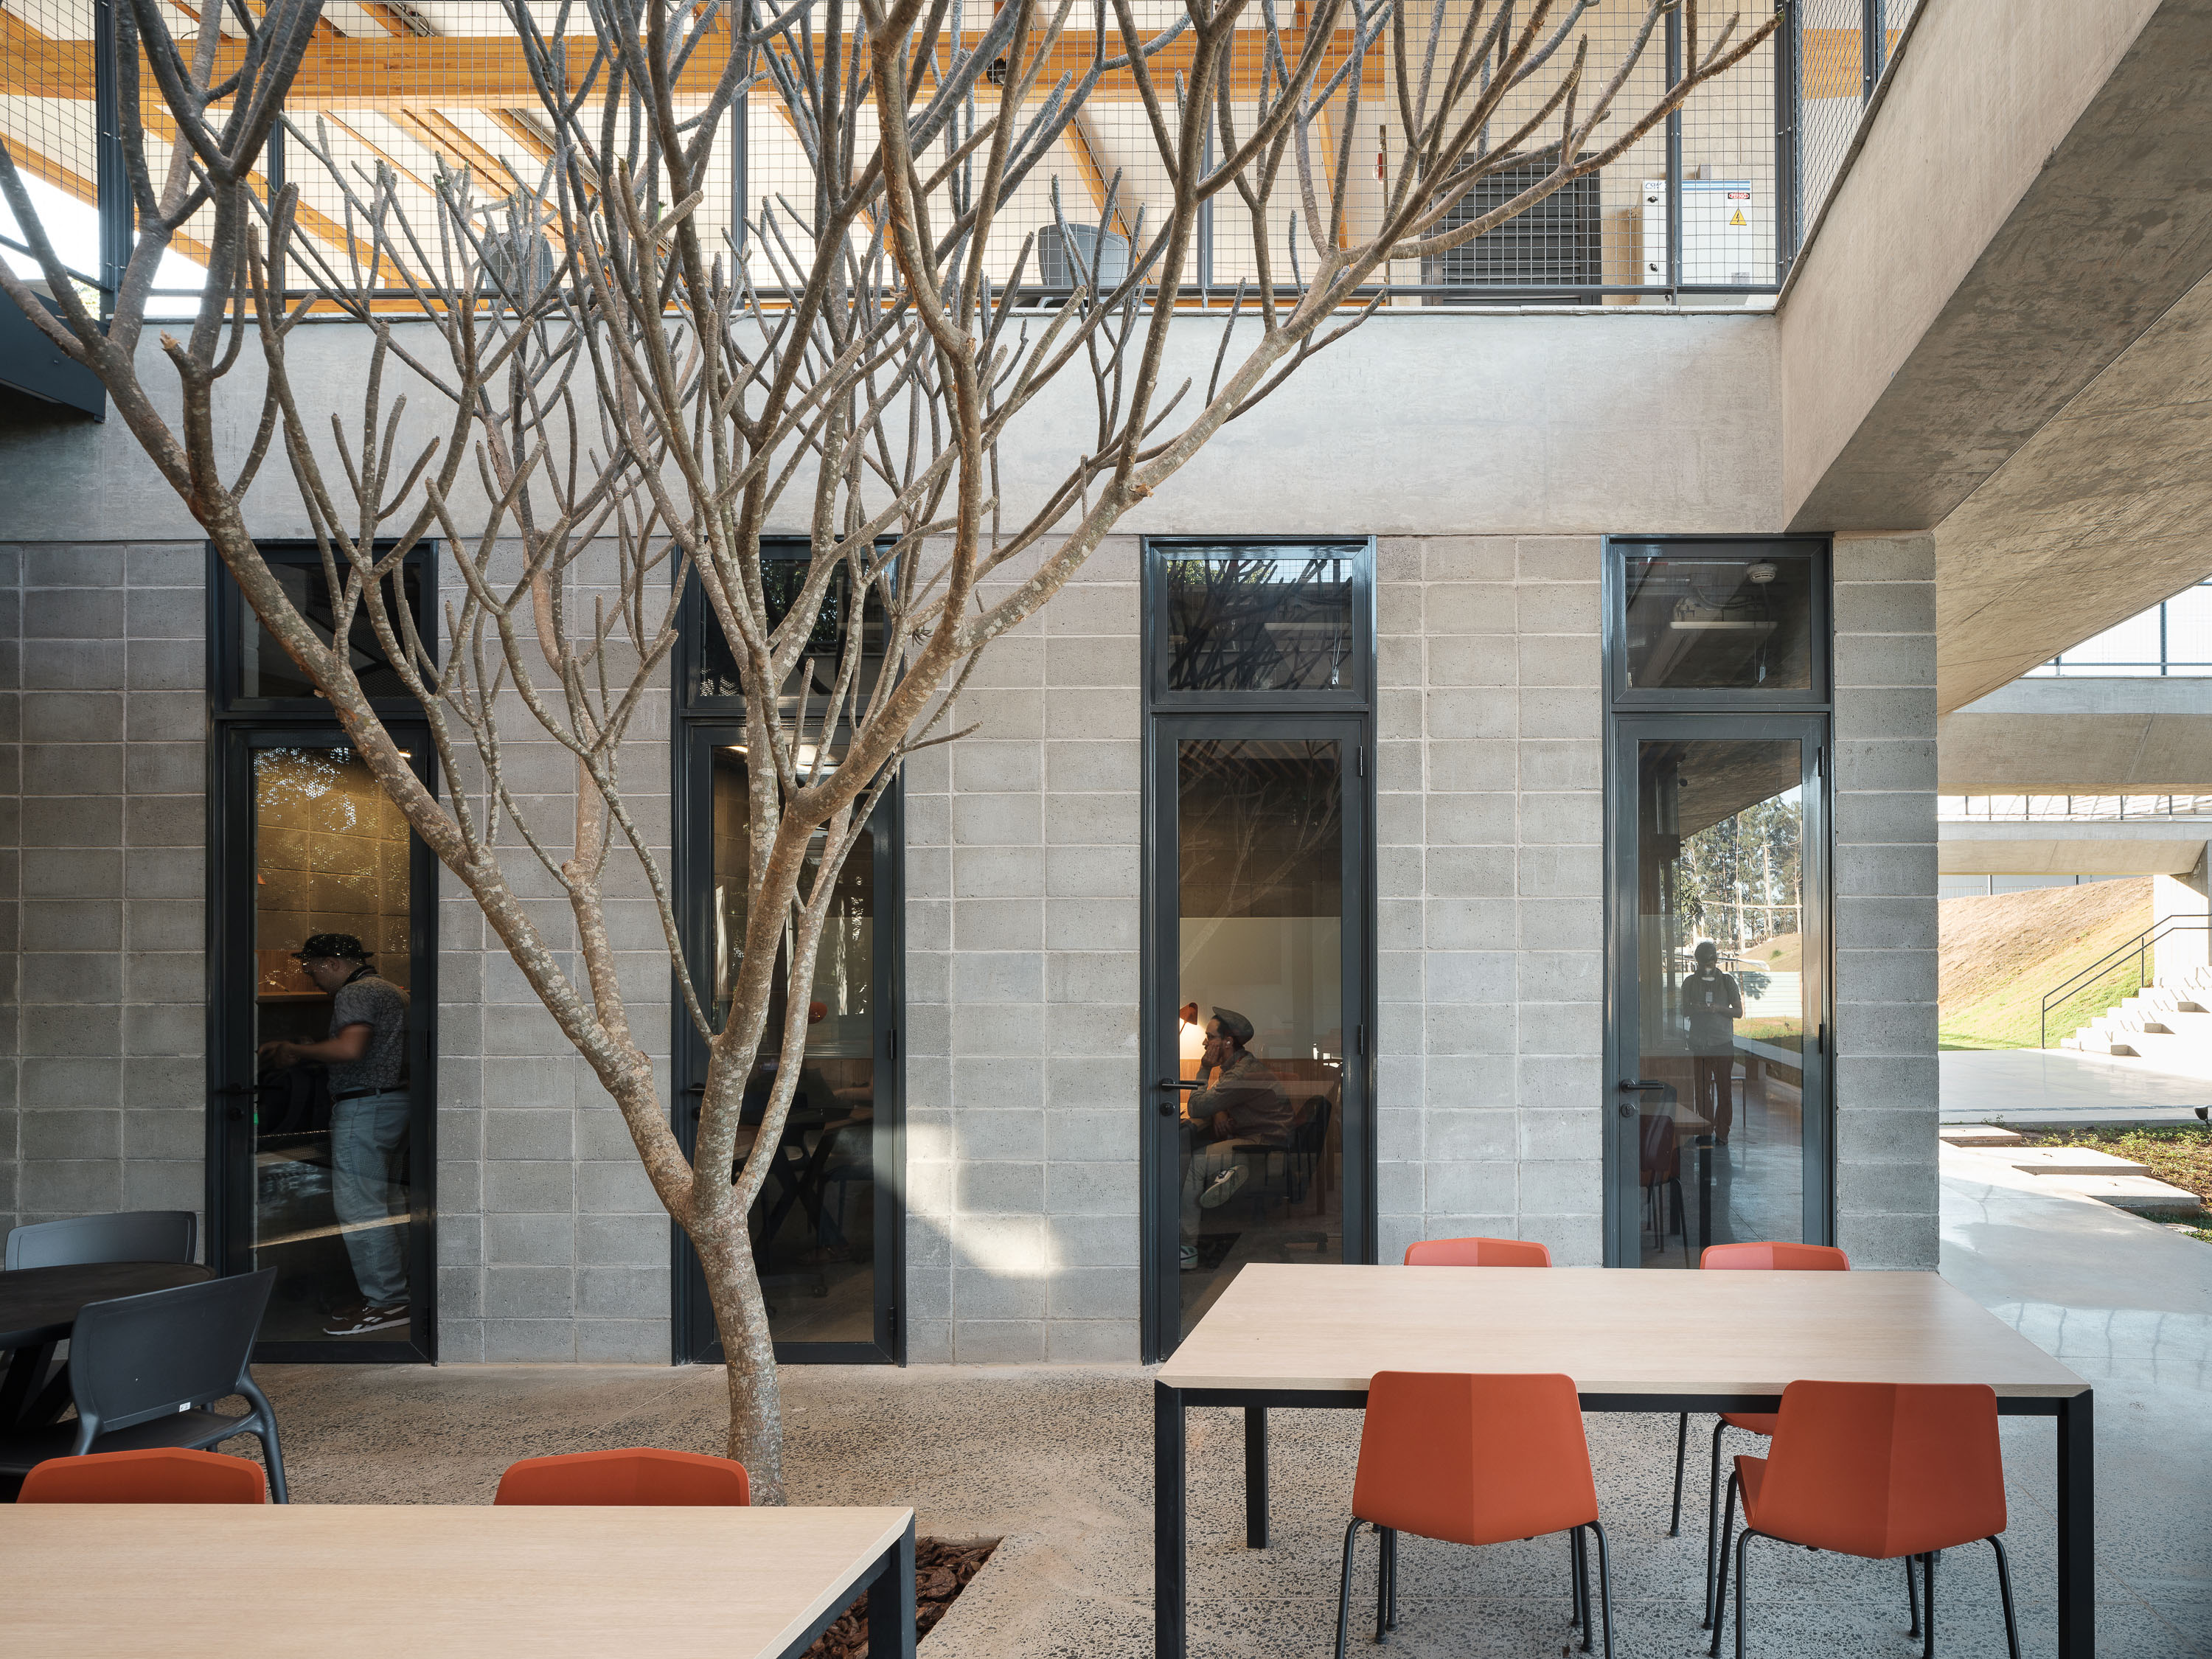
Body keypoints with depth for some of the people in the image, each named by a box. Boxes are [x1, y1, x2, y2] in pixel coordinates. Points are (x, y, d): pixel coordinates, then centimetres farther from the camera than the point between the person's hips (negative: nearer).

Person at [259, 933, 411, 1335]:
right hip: (397, 1102, 10)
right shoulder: (392, 990, 20)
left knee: (358, 1204, -8)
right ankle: (399, 1290, 18)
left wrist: (295, 1050, -13)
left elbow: (349, 1048, -27)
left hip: (364, 1104, -10)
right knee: (387, 1200, 14)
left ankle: (386, 1302, -9)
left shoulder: (355, 993, -12)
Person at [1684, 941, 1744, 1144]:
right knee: (1702, 1090, 1)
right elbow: (1684, 1009, 11)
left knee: (1724, 1089, -2)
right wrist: (1696, 1008, -11)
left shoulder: (1727, 981, 5)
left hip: (1723, 1043, -1)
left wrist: (1718, 1008, -14)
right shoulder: (1690, 982, 9)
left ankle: (1722, 1132, 5)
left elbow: (1738, 1012, 4)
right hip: (1699, 1044, 1)